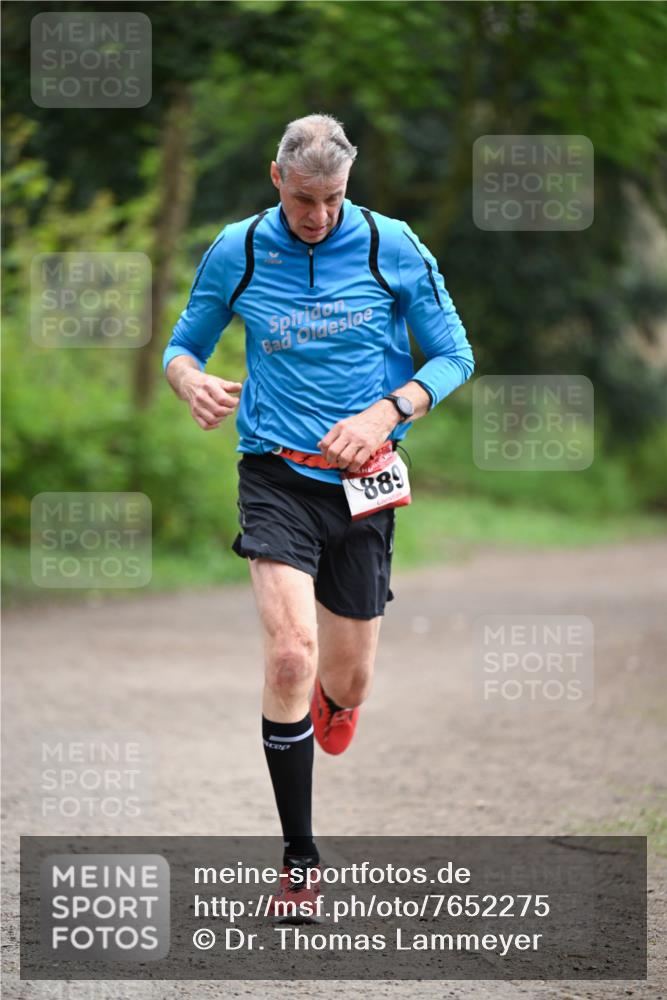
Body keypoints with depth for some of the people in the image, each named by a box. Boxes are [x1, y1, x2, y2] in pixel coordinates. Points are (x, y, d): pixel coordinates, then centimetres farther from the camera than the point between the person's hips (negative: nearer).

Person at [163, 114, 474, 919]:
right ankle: (298, 855, -9)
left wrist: (385, 414, -14)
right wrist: (190, 379, -14)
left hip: (362, 484, 1)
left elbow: (453, 357, 3)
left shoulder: (393, 248, -3)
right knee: (290, 654, -20)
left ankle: (330, 704, 50)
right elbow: (183, 345, 11)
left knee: (347, 680, 8)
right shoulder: (235, 252, -1)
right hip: (276, 475, -1)